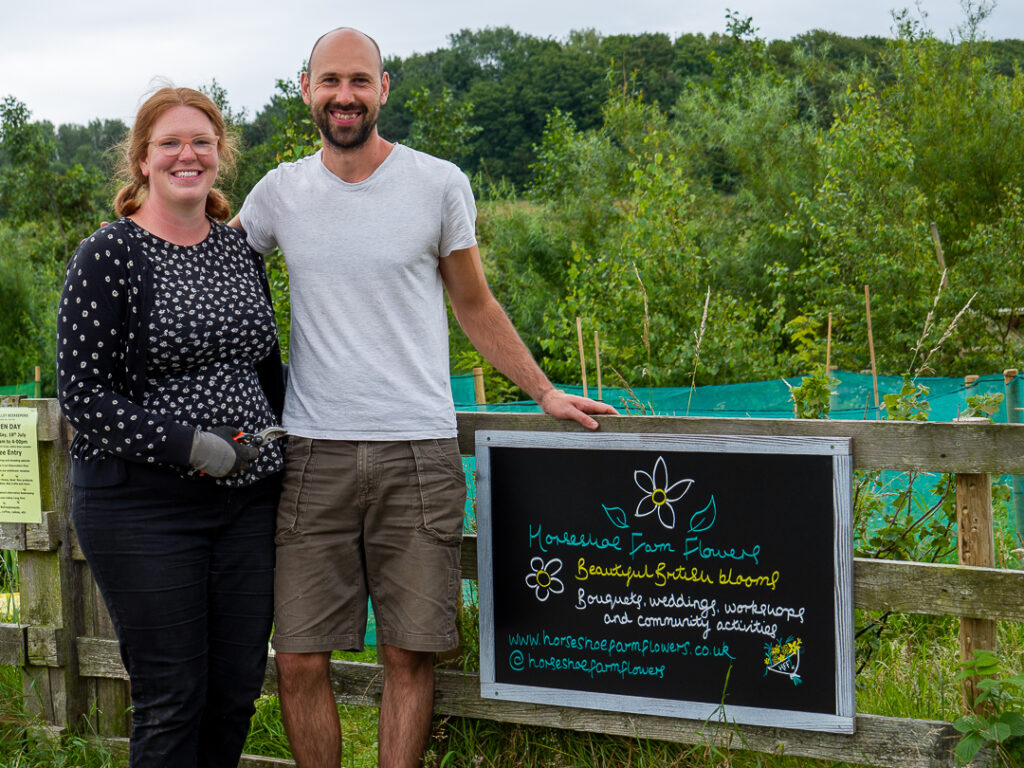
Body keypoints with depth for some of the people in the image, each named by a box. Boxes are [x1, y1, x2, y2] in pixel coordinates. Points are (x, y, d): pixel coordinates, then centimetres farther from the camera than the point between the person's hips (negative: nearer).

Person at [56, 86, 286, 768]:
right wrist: (188, 444, -19)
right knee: (171, 698, 1)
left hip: (249, 499, 5)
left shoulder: (241, 249, 10)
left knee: (238, 689, 10)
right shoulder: (107, 257, -7)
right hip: (142, 506, -5)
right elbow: (81, 393, -11)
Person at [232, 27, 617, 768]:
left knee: (409, 655, 3)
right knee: (300, 659, 2)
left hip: (418, 454, -1)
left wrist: (544, 391, 8)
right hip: (313, 455, 2)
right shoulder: (280, 192, 7)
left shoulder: (440, 184, 3)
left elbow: (476, 307, 13)